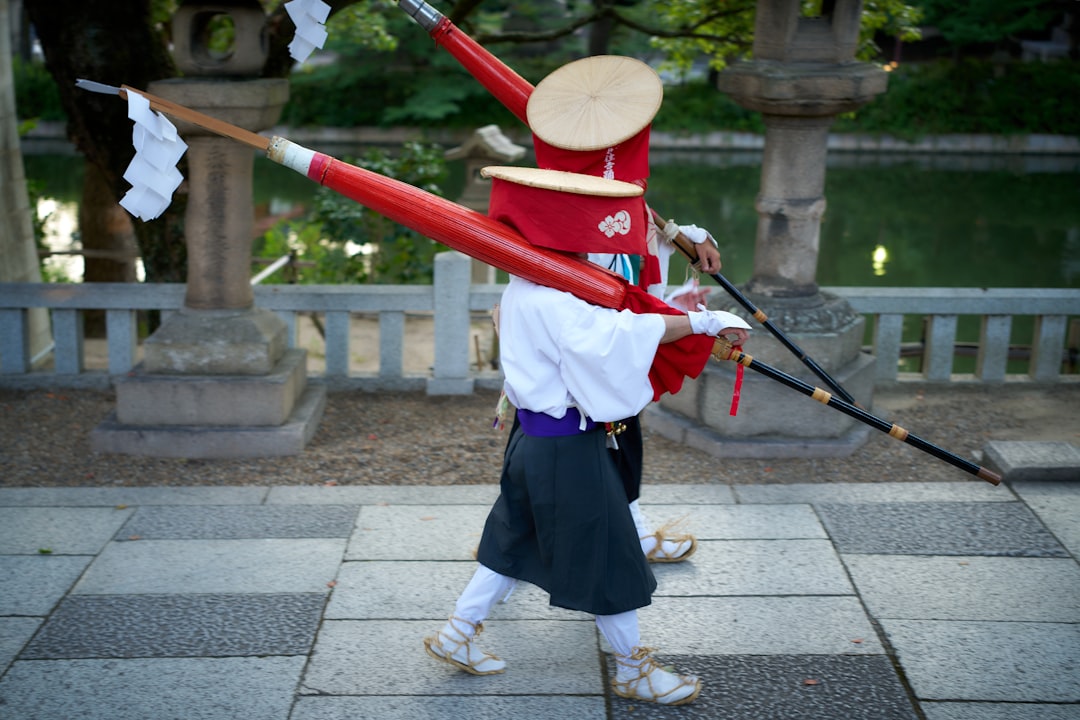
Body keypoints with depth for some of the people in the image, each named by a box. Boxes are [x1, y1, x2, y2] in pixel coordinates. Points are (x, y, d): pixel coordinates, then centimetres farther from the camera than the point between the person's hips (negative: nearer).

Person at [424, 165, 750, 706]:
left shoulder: (522, 293, 7)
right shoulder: (553, 305, -25)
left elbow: (600, 332, 5)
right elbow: (622, 335, -37)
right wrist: (702, 322, -34)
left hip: (536, 440, 10)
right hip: (567, 451, -10)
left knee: (516, 541, 23)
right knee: (604, 555, 6)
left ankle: (458, 633, 35)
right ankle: (633, 668, 24)